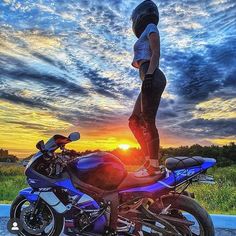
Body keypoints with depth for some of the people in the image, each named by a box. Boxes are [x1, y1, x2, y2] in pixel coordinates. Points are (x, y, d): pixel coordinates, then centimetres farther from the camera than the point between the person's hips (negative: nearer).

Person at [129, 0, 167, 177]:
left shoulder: (151, 27, 8)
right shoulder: (147, 40, 33)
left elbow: (156, 53, -8)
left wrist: (148, 75, -20)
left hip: (153, 80, -9)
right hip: (151, 82, 9)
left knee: (148, 123, -12)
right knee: (134, 121, 5)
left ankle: (154, 167, -7)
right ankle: (149, 160, 6)